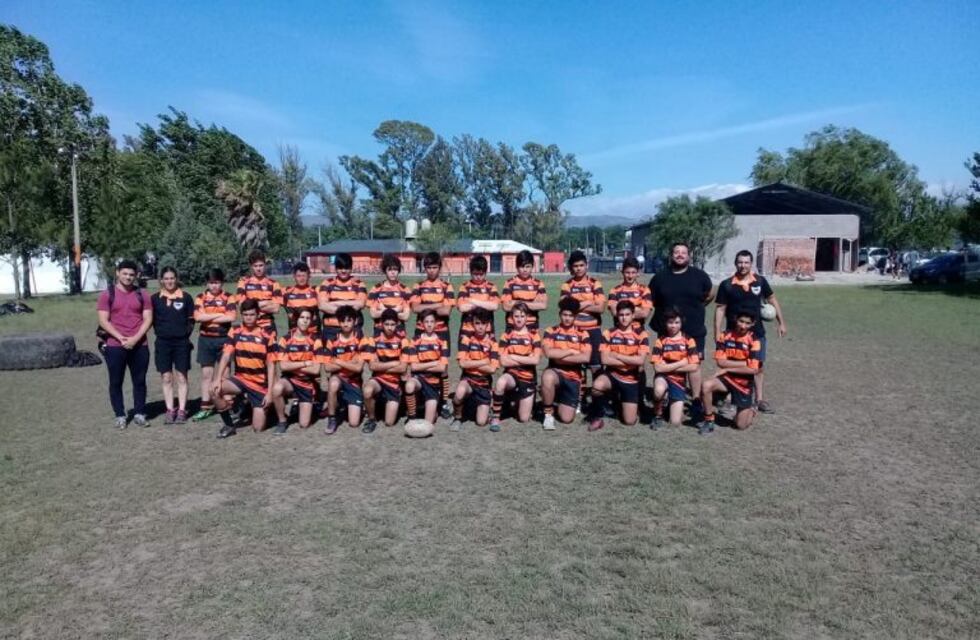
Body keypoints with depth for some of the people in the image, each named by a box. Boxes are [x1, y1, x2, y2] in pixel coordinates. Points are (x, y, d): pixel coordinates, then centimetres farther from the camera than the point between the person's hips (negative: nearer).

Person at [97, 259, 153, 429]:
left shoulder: (142, 294, 7)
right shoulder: (107, 295, 1)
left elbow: (148, 319, 2)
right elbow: (103, 321, -4)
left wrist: (135, 338, -11)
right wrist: (121, 338, -14)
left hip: (139, 346, 2)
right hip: (115, 346, -1)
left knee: (139, 381, 6)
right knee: (116, 382, 4)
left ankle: (139, 414, 14)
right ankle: (120, 416, 12)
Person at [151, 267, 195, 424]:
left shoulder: (186, 297, 2)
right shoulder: (155, 298, 4)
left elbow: (191, 320, 6)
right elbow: (151, 320, 9)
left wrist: (186, 334, -4)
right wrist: (160, 331, -2)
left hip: (181, 342, -1)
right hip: (163, 343, 1)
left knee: (181, 377, 2)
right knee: (166, 378, 5)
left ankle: (182, 410, 7)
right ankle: (170, 410, 11)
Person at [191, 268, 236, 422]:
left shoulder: (228, 298, 0)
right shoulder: (200, 297, 4)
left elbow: (231, 317, -15)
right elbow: (198, 317, -10)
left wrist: (208, 317, -10)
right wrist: (220, 315, -11)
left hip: (224, 339, -2)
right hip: (205, 339, 2)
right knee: (206, 373, 6)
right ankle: (206, 407, 12)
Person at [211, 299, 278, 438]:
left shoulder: (267, 335, -7)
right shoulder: (234, 333, -2)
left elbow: (271, 365, -6)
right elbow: (226, 357, -10)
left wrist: (269, 392, -11)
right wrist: (218, 379, -26)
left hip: (260, 384, -2)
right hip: (240, 379, 2)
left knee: (258, 428, -6)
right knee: (215, 390, -29)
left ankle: (260, 409, 30)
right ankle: (229, 425, -8)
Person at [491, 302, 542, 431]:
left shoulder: (534, 335, 1)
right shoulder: (506, 336, 0)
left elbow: (535, 360, -12)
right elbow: (503, 362, -10)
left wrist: (513, 357, -11)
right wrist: (526, 359, -12)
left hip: (529, 378, 1)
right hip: (512, 374, -1)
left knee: (524, 419, 0)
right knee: (500, 383, -39)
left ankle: (516, 401, 36)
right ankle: (495, 417, -18)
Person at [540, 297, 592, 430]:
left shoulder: (583, 334, 4)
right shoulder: (551, 332, 2)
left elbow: (586, 358, -11)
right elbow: (549, 352, -16)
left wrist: (560, 357, -11)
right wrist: (572, 351, -10)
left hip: (573, 379, 1)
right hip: (556, 373, -1)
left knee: (566, 418, -7)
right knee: (547, 376, -40)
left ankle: (561, 404, 31)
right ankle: (549, 413, -17)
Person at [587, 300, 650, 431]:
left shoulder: (641, 335, -4)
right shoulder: (608, 333, -3)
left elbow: (641, 361, -15)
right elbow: (605, 360, -13)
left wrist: (616, 355, -13)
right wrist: (631, 361, -13)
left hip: (631, 380, 1)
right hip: (612, 375, -1)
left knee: (629, 421, -4)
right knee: (597, 386, -37)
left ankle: (621, 402, 32)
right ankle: (597, 416, -8)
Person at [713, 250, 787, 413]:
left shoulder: (760, 281, -2)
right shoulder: (726, 285, -8)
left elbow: (772, 300, 9)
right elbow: (720, 308, -6)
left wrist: (781, 322, 6)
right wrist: (717, 332, -11)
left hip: (756, 332, 2)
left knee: (759, 366, 8)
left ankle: (759, 399, 19)